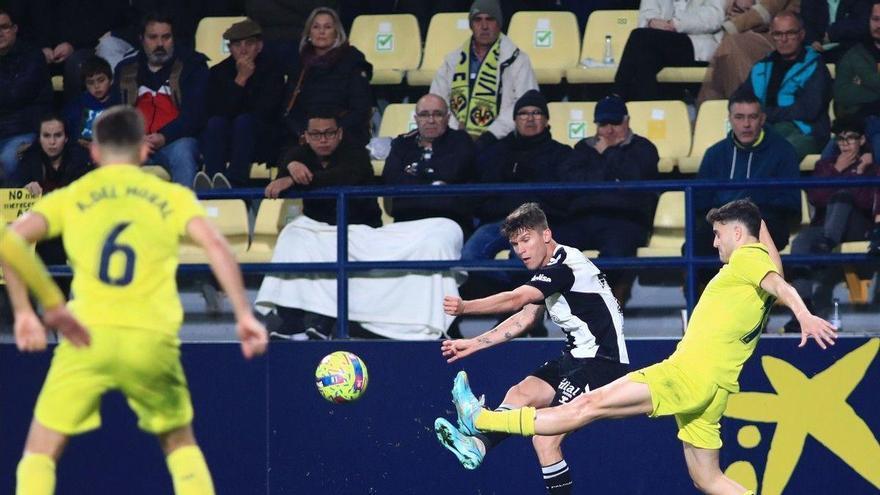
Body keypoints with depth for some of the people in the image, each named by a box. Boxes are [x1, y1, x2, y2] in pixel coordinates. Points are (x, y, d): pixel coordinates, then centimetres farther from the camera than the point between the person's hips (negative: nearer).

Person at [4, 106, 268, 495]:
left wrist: (24, 311, 4)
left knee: (41, 452, 9)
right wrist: (244, 315, -2)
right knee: (180, 443, 23)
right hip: (152, 340, 1)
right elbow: (215, 246, -2)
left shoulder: (70, 197, 14)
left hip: (88, 336, -1)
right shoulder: (171, 197, 14)